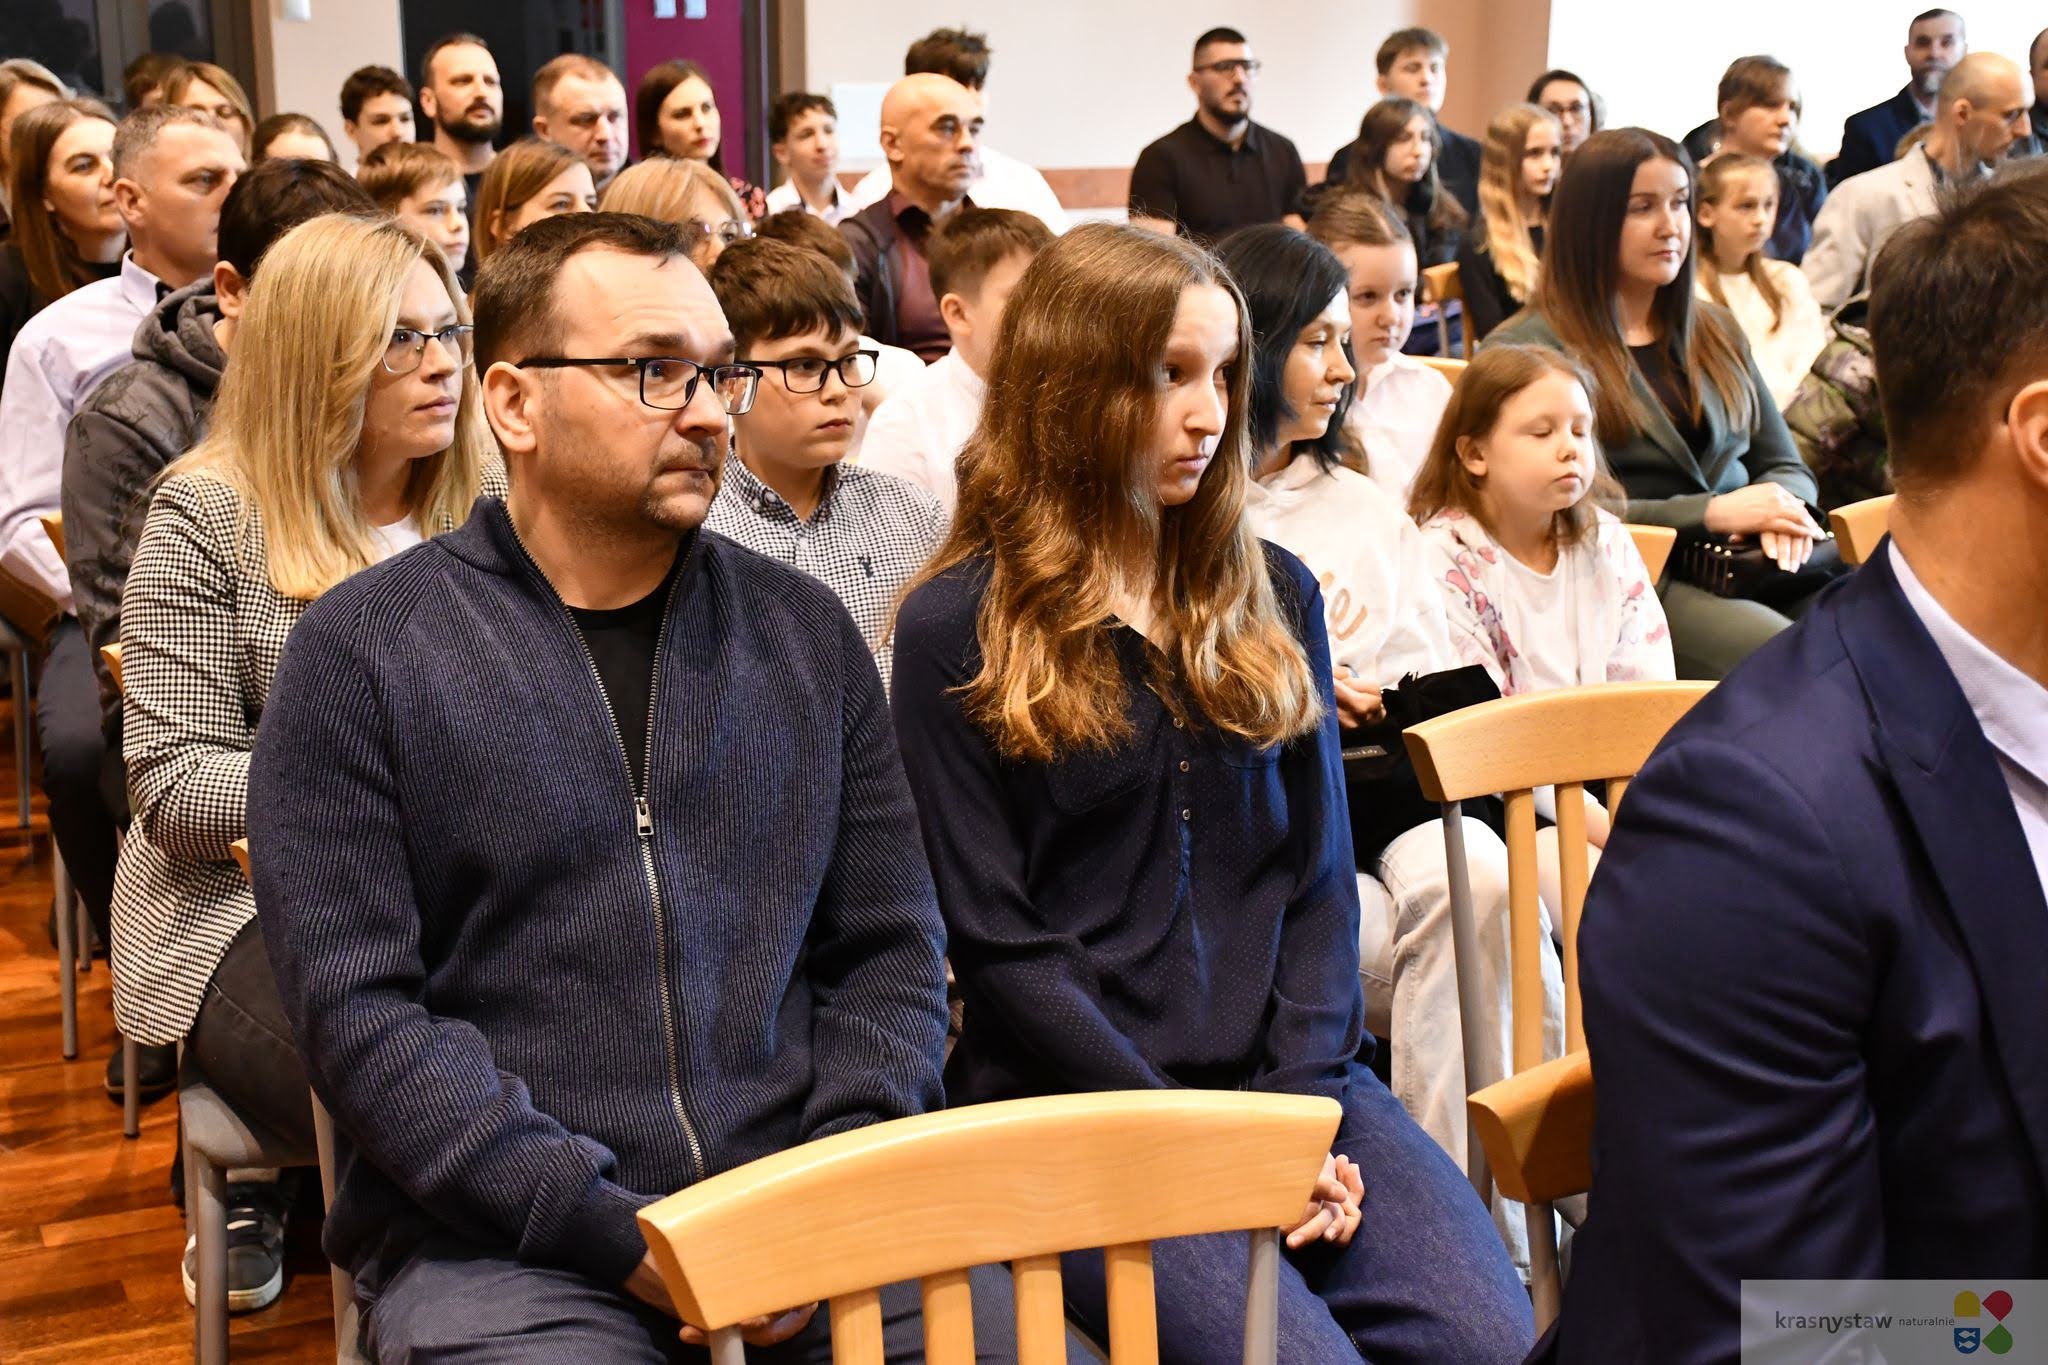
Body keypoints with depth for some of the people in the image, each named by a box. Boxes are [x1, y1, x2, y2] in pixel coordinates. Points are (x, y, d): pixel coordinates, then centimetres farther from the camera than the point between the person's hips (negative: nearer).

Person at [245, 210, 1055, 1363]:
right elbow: (356, 1009, -7)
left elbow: (892, 949, 10)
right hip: (505, 1243, -3)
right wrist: (617, 1235, -14)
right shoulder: (359, 652, -1)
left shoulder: (805, 630, 10)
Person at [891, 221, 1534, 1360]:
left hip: (1286, 1077, 4)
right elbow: (995, 938, -6)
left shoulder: (1271, 593, 12)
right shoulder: (958, 628, -1)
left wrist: (1298, 1102, -7)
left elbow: (1320, 875, 8)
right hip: (1076, 1104, -3)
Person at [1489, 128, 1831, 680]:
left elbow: (1786, 464, 26)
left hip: (1761, 563, 6)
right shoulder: (1526, 348, 2)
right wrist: (1713, 513, -14)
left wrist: (1783, 509, -1)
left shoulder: (1715, 332, 24)